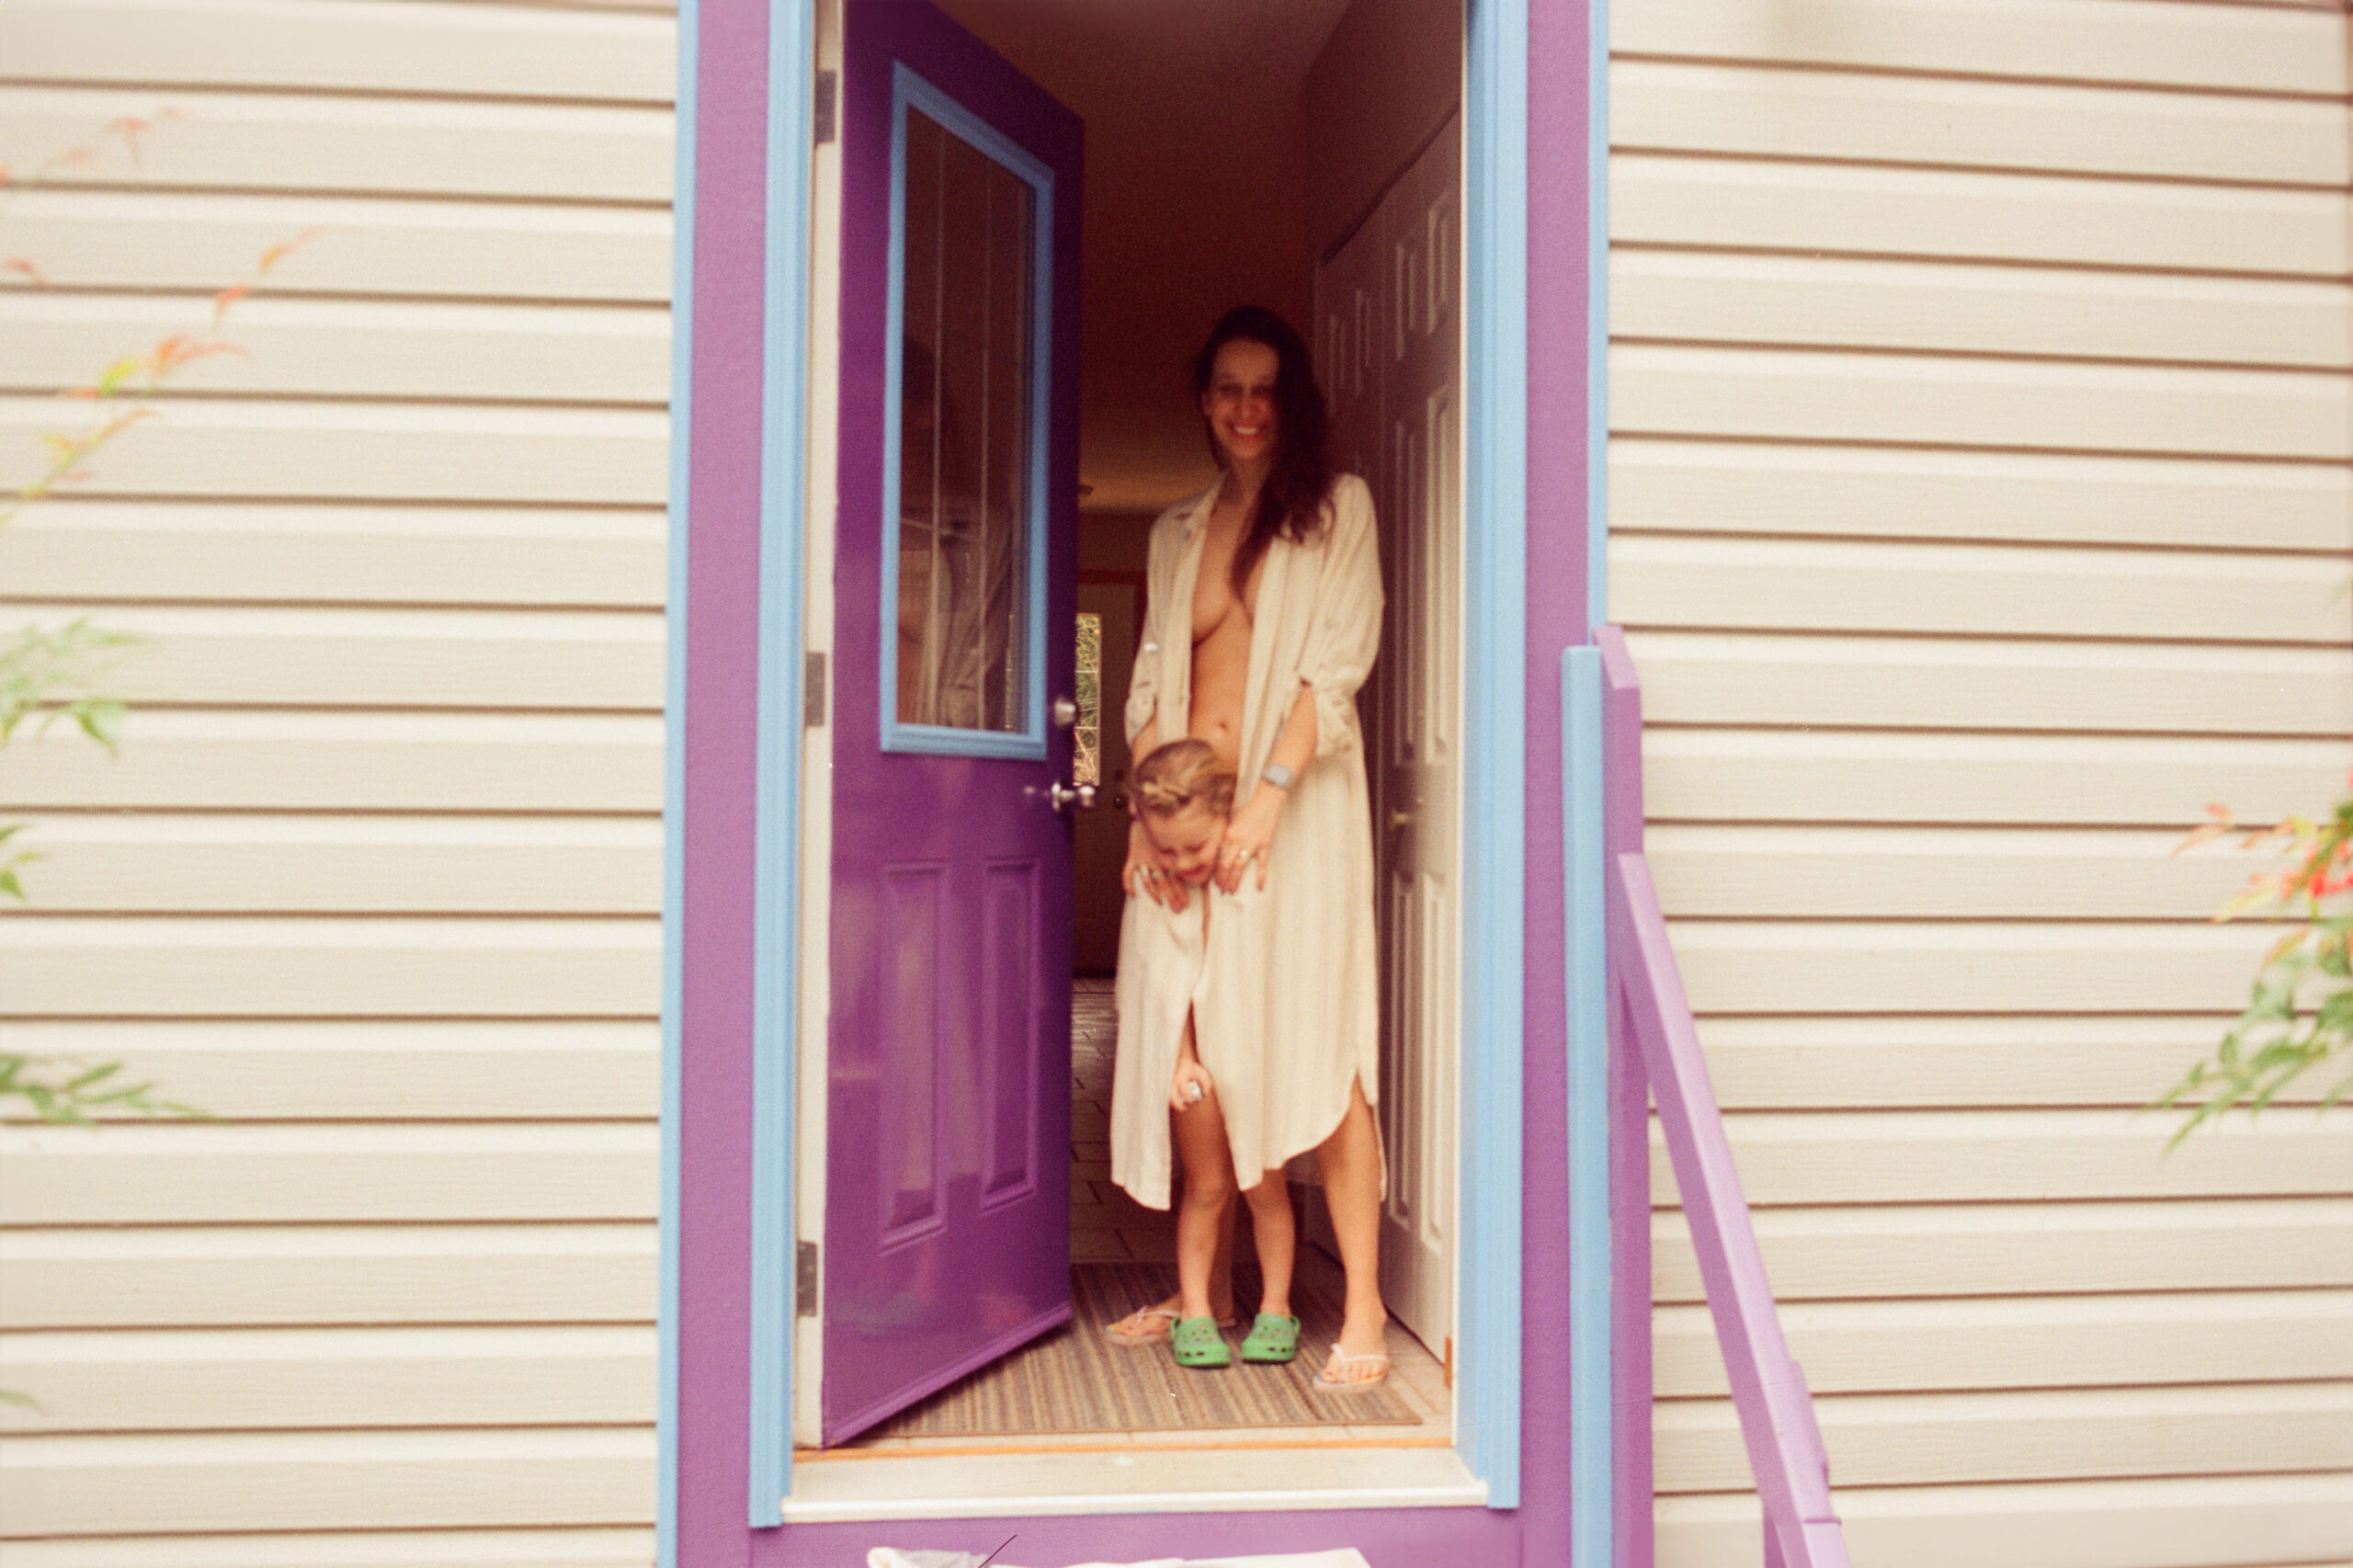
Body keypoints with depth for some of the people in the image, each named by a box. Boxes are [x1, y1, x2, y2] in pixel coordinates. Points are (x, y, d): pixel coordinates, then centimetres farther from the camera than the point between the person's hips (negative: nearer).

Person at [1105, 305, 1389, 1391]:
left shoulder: (1337, 508, 6)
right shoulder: (1175, 533, 18)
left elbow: (1338, 662, -5)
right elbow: (1152, 680, 14)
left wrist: (1268, 795, -16)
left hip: (1295, 804, -4)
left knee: (1315, 1047, -9)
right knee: (1190, 1047, 3)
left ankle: (1363, 1311, -6)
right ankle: (1196, 1286, 15)